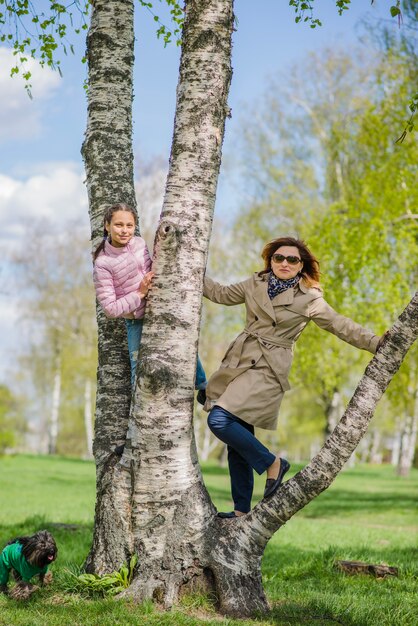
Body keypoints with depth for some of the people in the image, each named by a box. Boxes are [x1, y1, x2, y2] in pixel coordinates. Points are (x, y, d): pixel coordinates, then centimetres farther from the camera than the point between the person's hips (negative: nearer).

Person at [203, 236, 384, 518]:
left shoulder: (309, 299, -3)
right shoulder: (256, 284, 9)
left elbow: (342, 326, 1)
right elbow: (221, 294, 24)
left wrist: (378, 344, -4)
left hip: (268, 370, -5)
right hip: (239, 362, 5)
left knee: (220, 420, -22)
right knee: (239, 439, 4)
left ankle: (272, 463, -3)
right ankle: (242, 510, 13)